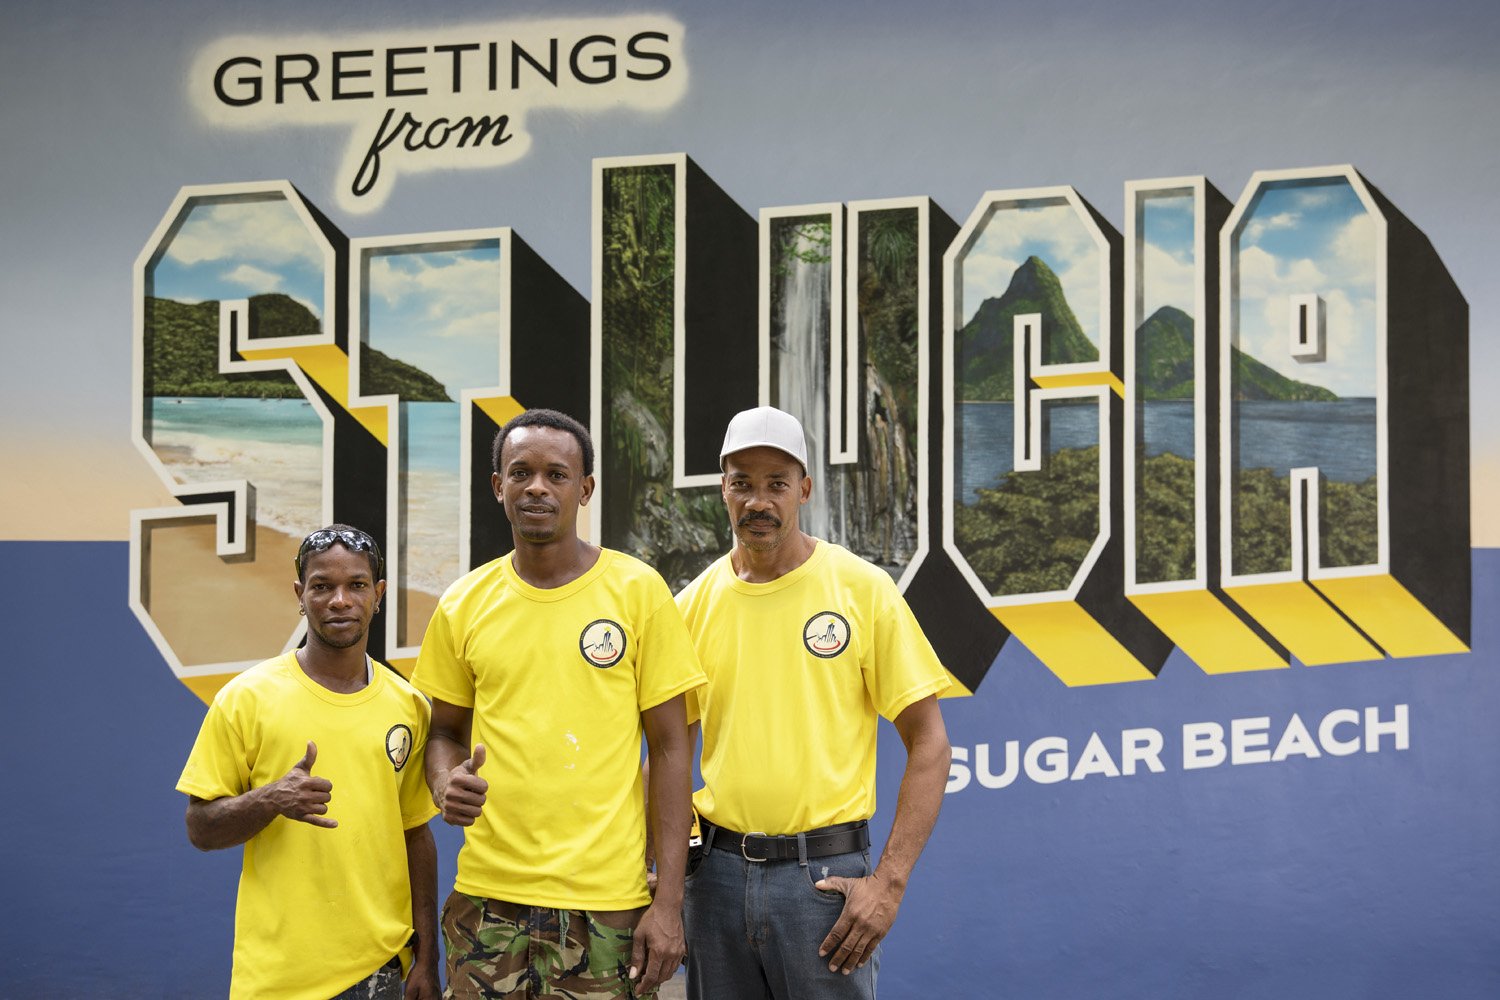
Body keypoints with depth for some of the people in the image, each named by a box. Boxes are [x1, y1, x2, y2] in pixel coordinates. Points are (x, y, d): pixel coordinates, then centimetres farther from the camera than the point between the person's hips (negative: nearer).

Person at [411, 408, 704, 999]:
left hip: (606, 903, -2)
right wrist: (446, 784, -8)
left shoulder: (637, 590, -2)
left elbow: (669, 750, -2)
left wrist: (669, 901, -7)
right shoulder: (463, 605, 5)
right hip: (487, 900, 2)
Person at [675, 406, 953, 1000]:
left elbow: (929, 743, -4)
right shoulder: (695, 603, 4)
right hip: (716, 870, 3)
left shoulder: (862, 588, -5)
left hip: (825, 875, -3)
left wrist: (890, 880, -12)